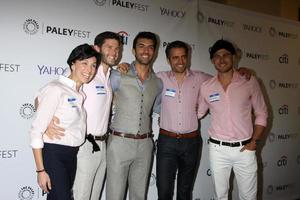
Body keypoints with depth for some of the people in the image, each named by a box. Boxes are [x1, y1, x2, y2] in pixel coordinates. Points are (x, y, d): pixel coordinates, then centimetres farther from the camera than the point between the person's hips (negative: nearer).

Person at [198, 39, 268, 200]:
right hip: (217, 149, 1)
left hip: (244, 149, 0)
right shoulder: (206, 87, -2)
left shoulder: (250, 82, -4)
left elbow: (261, 115, 2)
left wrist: (254, 141, -5)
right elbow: (198, 113, 11)